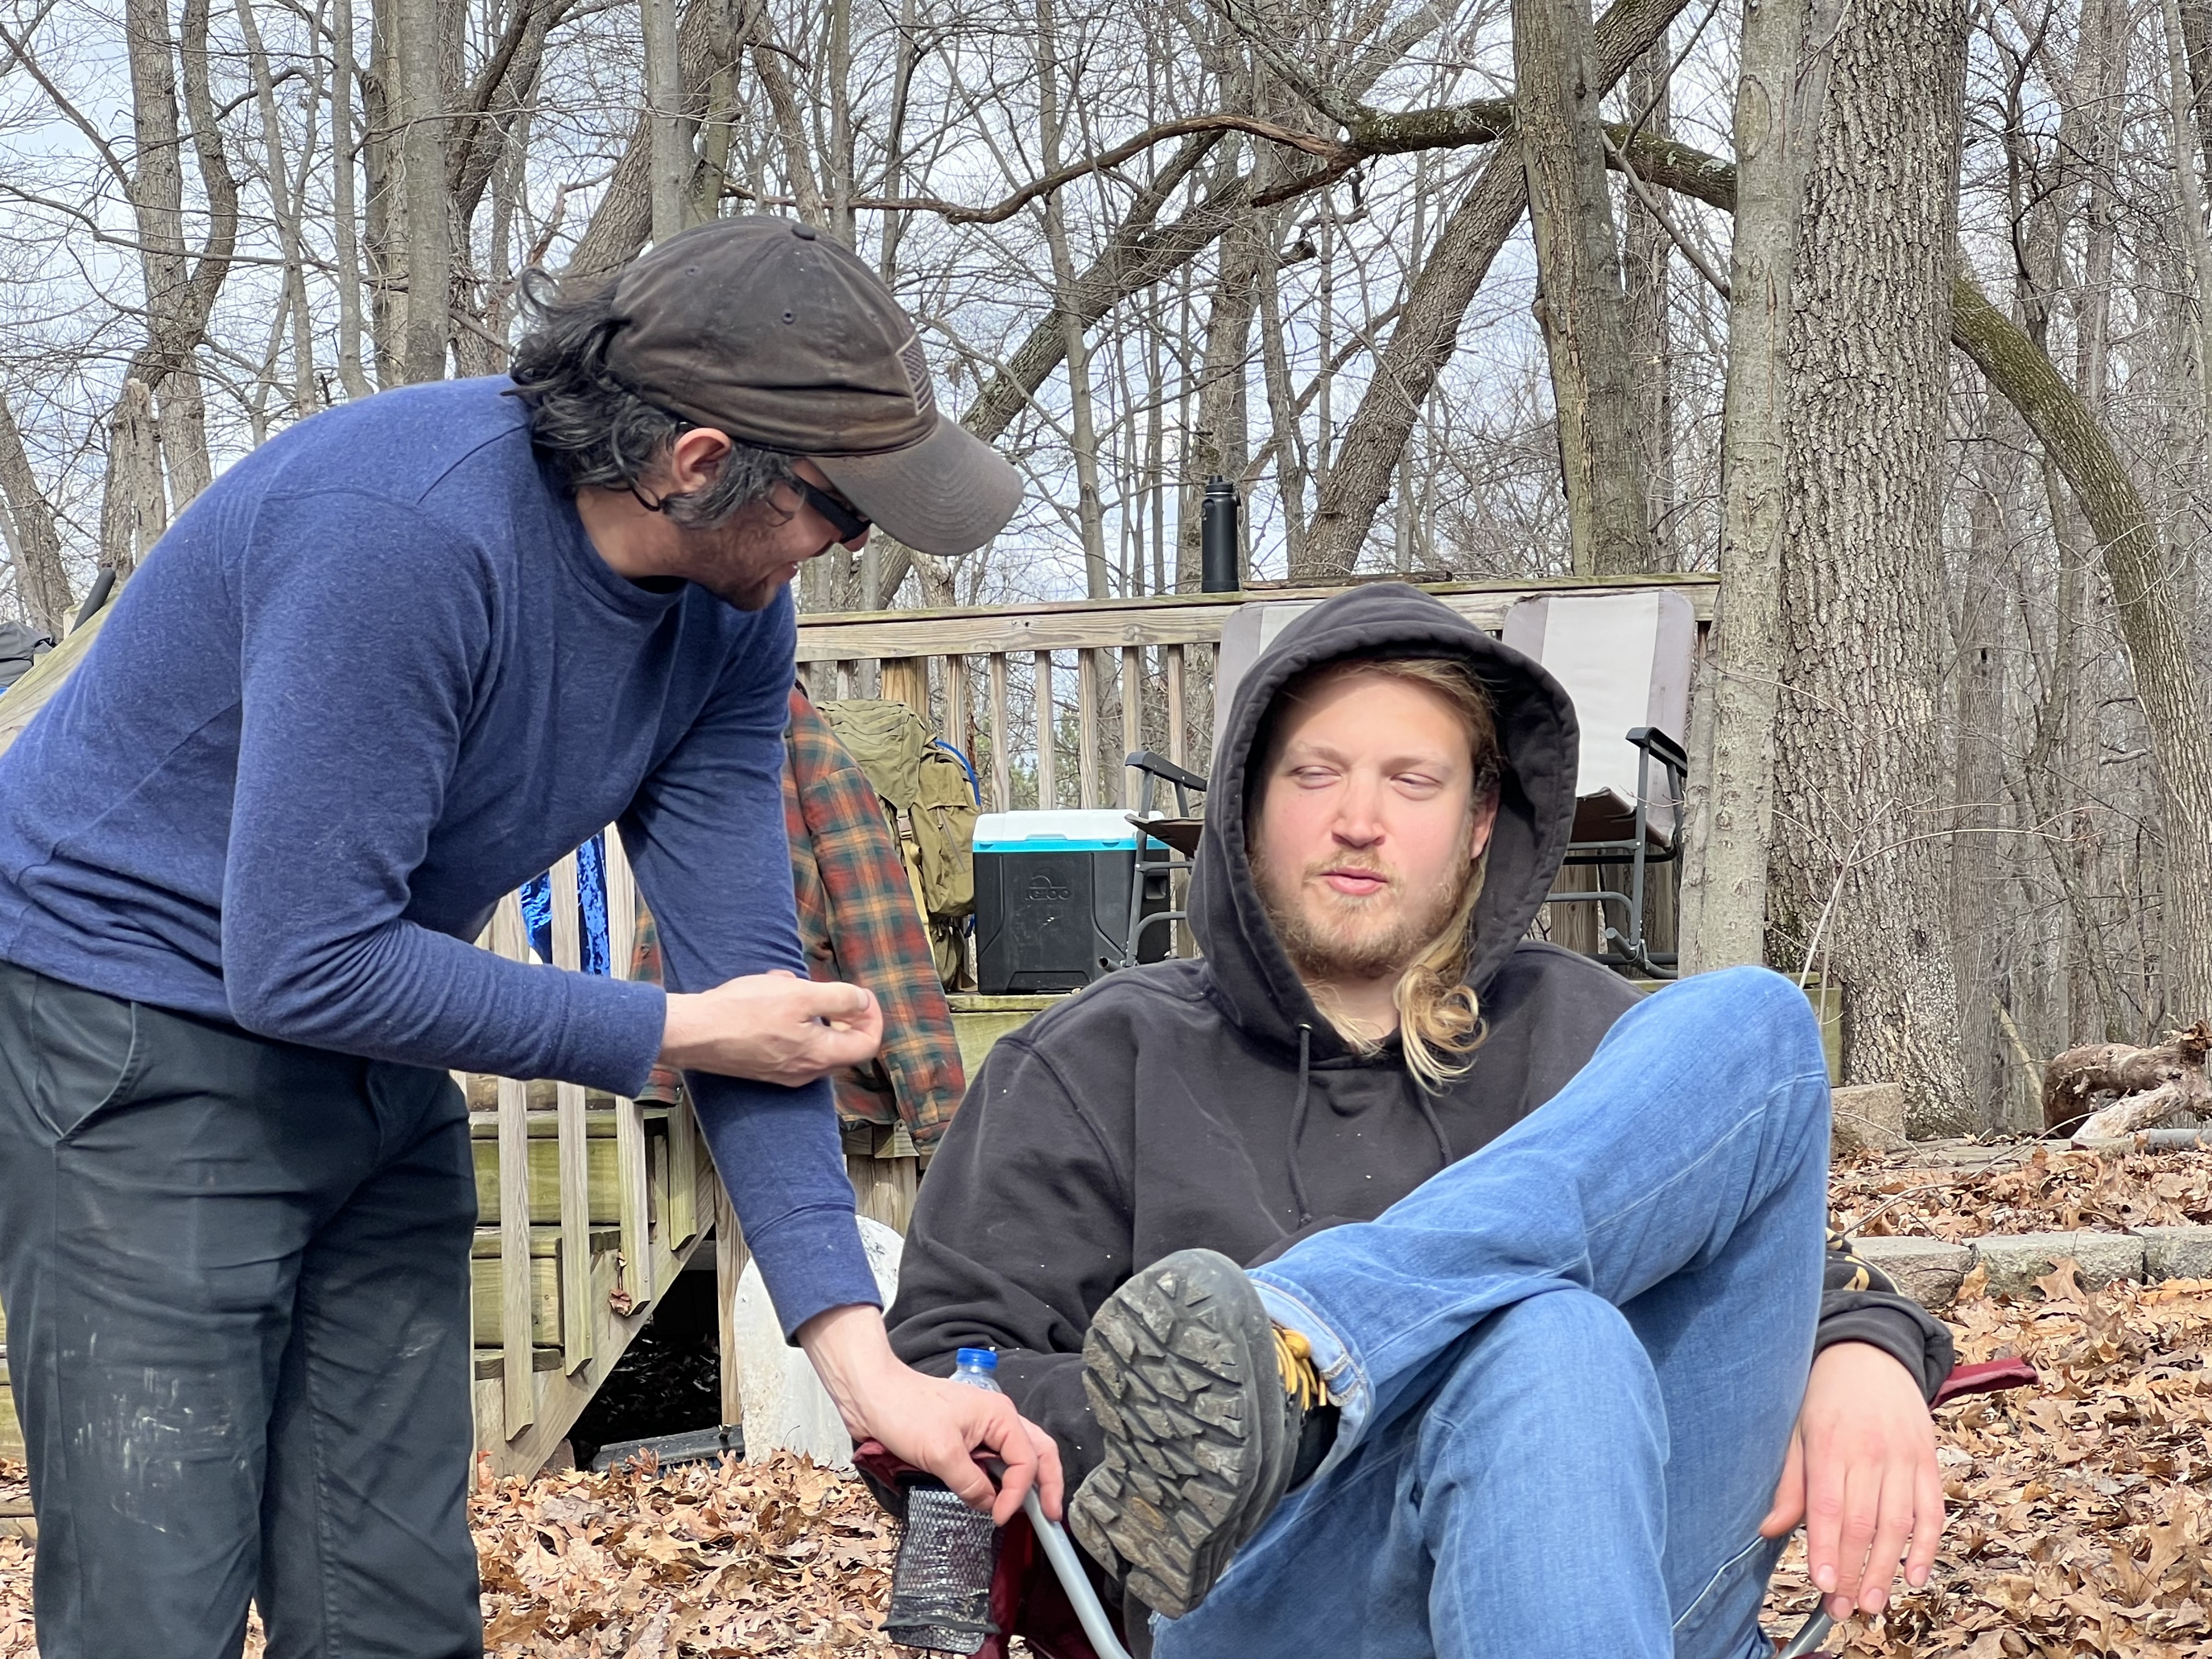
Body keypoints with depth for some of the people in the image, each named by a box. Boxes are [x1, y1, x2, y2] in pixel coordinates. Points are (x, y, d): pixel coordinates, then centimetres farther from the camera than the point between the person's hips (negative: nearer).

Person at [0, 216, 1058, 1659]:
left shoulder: (733, 617, -6)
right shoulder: (406, 528, -30)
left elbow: (744, 969, -7)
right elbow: (301, 964, -29)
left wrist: (859, 1351, -14)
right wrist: (672, 1034, -20)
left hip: (371, 1053, 7)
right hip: (135, 1022, -7)